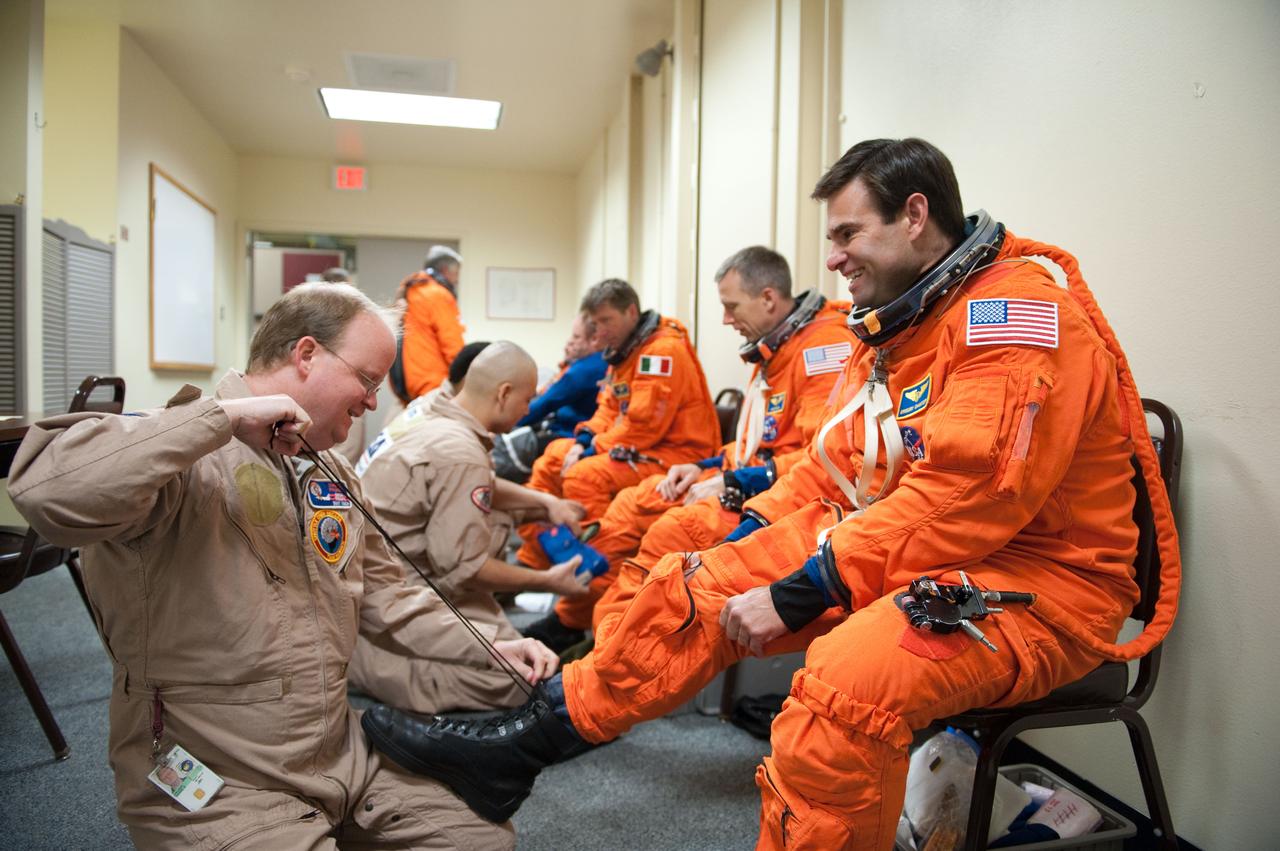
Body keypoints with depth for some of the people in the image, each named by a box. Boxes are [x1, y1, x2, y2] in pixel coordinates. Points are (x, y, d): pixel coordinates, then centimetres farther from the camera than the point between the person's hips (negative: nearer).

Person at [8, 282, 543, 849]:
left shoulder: (334, 476, 9)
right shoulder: (187, 460, -18)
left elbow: (385, 597, 15)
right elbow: (46, 490, -38)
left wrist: (487, 650, 7)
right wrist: (225, 416, -33)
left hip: (343, 759, 8)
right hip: (213, 793, -8)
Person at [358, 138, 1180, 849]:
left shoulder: (1017, 311, -18)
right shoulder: (892, 325, 11)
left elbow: (959, 500, -26)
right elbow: (829, 470, 13)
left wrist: (795, 595, -23)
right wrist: (738, 546, 1)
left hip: (1035, 586, -8)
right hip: (901, 555, 8)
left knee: (851, 674, -38)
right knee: (693, 583, 1)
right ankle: (523, 744, 9)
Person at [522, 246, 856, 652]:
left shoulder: (826, 344, -16)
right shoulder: (772, 349, 16)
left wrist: (735, 483, -20)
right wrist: (707, 468, 8)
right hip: (749, 481, 10)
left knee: (678, 527, -29)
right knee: (633, 504, 5)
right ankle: (570, 621, 14)